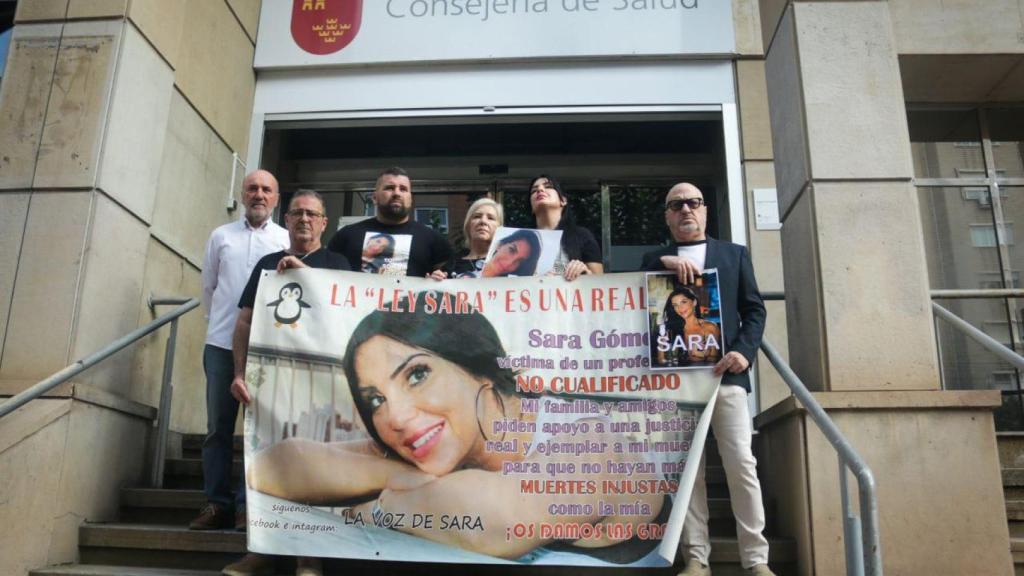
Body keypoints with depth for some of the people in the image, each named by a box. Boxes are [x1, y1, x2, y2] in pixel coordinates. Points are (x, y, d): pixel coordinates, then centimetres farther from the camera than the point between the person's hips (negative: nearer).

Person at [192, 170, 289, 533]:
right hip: (222, 343, 2)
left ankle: (249, 503, 6)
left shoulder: (288, 240, 6)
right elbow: (208, 288, 17)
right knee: (219, 426, 5)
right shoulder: (221, 236, 12)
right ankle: (217, 502, 12)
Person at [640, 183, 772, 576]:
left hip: (725, 372, 0)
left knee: (741, 465, -4)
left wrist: (744, 351, -8)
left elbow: (754, 309, 8)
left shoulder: (735, 254, 16)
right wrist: (664, 262, -12)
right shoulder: (655, 260, 16)